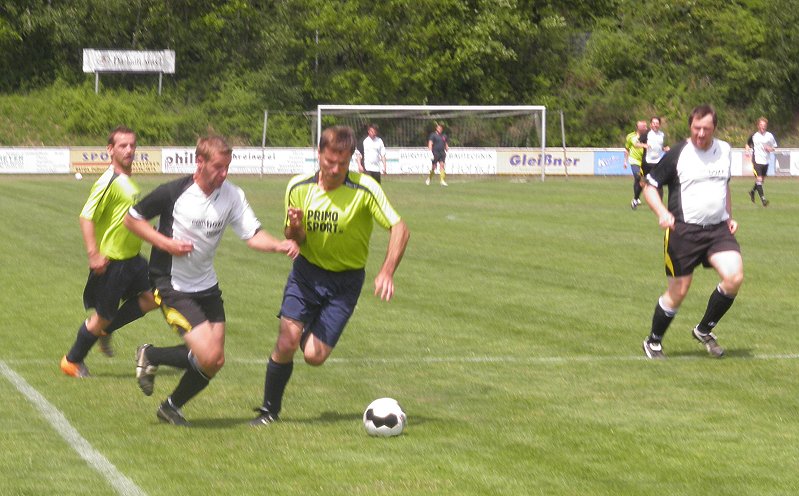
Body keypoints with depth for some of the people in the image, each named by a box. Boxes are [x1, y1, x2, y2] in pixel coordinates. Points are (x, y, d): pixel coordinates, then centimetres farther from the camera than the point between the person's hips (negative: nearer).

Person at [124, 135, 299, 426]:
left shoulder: (232, 196, -4)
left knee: (215, 361, 6)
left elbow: (253, 235, -9)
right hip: (172, 286, -6)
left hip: (207, 287, 6)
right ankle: (150, 356, 9)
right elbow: (131, 219, -6)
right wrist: (166, 243, -18)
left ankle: (171, 408, 28)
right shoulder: (172, 193, -16)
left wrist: (279, 246, -29)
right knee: (208, 356, -18)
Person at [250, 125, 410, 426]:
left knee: (314, 356, -9)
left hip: (346, 280, -2)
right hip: (307, 271, 2)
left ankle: (310, 333, 30)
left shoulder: (364, 189, -18)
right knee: (286, 344, -14)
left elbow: (399, 229, -18)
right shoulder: (298, 188, -8)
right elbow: (295, 241, 1)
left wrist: (386, 272, -30)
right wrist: (295, 229, -24)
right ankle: (269, 410, 8)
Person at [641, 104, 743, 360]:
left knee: (734, 277, -15)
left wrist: (729, 216, 18)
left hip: (718, 228, 4)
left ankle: (704, 330, 7)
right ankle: (653, 342, 21)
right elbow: (650, 187, -3)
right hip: (684, 230, -4)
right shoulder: (677, 154, -7)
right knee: (678, 292, -1)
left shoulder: (724, 150, 9)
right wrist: (662, 213, -20)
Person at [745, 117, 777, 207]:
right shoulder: (754, 136, 0)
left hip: (765, 161, 4)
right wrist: (747, 151, -3)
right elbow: (748, 144, 16)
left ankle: (752, 191, 42)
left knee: (761, 180, 16)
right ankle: (763, 199, -17)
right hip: (756, 161, -4)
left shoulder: (770, 136, 4)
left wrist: (770, 149, -9)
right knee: (759, 179, -15)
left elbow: (774, 147, 13)